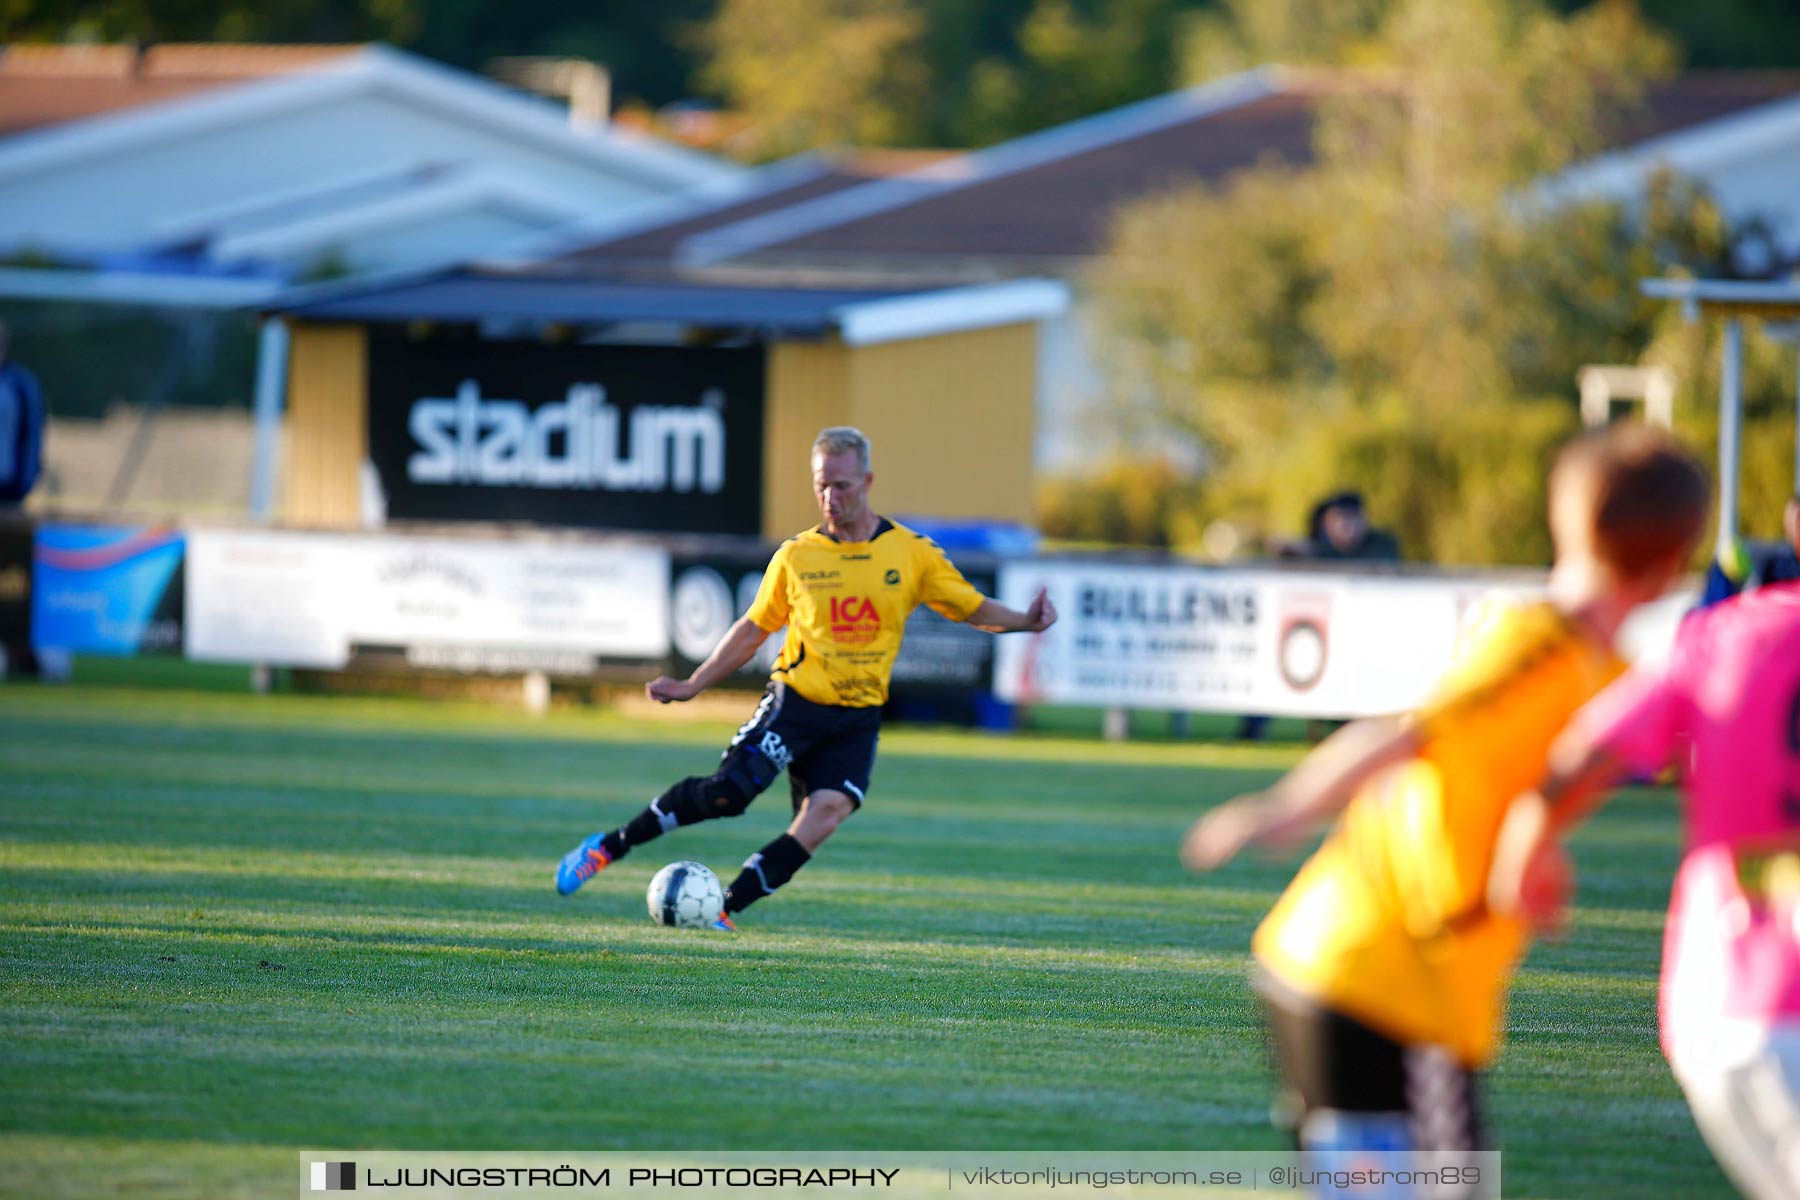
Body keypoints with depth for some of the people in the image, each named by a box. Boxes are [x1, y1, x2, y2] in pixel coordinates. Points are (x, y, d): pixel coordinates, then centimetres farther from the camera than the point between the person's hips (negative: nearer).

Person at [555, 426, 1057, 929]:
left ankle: (727, 907, -15)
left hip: (859, 716, 1)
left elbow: (973, 608, 7)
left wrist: (1025, 621, -12)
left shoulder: (911, 553, 2)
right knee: (727, 791, -17)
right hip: (795, 699, -1)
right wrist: (693, 685, 10)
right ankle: (609, 846, -2)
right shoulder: (795, 556, 3)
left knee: (827, 812, -21)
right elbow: (753, 628, 12)